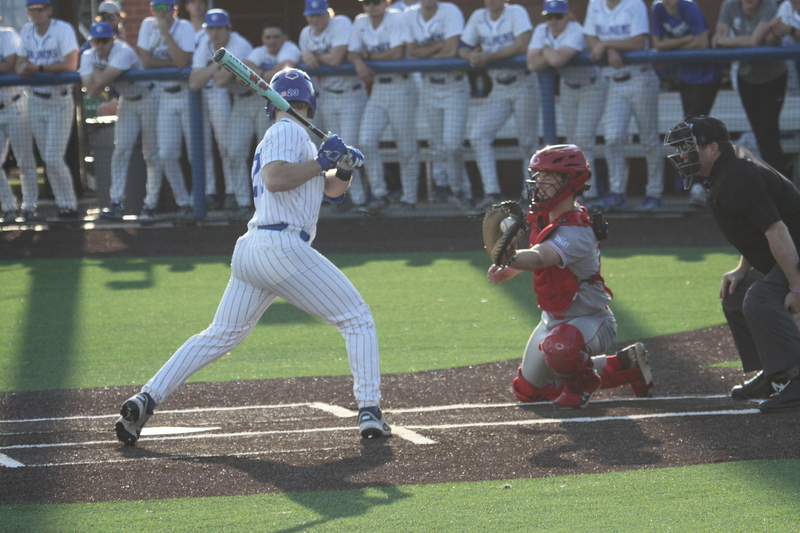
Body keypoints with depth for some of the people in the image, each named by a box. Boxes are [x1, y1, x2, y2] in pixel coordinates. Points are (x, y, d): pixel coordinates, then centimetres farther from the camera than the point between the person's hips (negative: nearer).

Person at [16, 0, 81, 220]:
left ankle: (70, 207, 1)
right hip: (35, 102, 6)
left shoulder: (63, 29, -12)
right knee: (48, 160, 7)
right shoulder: (27, 31, 6)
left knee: (54, 159, -11)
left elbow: (70, 65, -22)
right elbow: (20, 65, 6)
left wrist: (39, 68, -22)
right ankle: (64, 205, 15)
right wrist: (24, 68, -18)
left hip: (59, 102, -6)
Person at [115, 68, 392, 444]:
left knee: (219, 336, 11)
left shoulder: (288, 135, 26)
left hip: (249, 252, 9)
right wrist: (321, 162, -11)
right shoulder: (288, 132, -1)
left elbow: (332, 189, 27)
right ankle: (369, 411, -6)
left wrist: (343, 167, 7)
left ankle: (146, 399, -1)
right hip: (283, 248, -9)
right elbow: (275, 178, -19)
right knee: (358, 321, 3)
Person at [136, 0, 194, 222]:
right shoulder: (148, 25, 1)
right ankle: (183, 202, 7)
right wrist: (174, 63, -12)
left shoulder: (184, 27, -11)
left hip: (187, 94, -4)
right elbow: (146, 61, -6)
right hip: (164, 96, 4)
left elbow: (182, 61, -24)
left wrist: (165, 32, -23)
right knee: (166, 154, -3)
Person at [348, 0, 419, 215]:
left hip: (401, 87, -6)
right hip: (377, 90, 6)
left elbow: (397, 53, -19)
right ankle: (379, 195, -1)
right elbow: (352, 53, 7)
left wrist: (368, 56, -9)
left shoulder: (397, 19, -10)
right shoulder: (360, 22, 8)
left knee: (406, 148, -2)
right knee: (366, 142, -8)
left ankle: (409, 198, 8)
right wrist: (358, 62, -15)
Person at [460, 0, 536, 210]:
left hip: (523, 84, -5)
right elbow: (463, 48, 8)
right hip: (498, 88, 5)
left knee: (527, 142, -2)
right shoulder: (478, 17, 7)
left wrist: (489, 57, -26)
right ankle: (492, 192, -11)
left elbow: (522, 46, -22)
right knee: (479, 136, -10)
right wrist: (471, 56, -17)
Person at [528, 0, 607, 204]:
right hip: (567, 87, 7)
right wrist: (553, 55, -27)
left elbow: (557, 60, -41)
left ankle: (589, 192, -14)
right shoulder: (541, 32, -7)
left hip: (591, 87, -7)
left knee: (584, 139, -15)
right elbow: (532, 64, -17)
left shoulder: (576, 33, -27)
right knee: (572, 139, 6)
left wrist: (546, 50, -20)